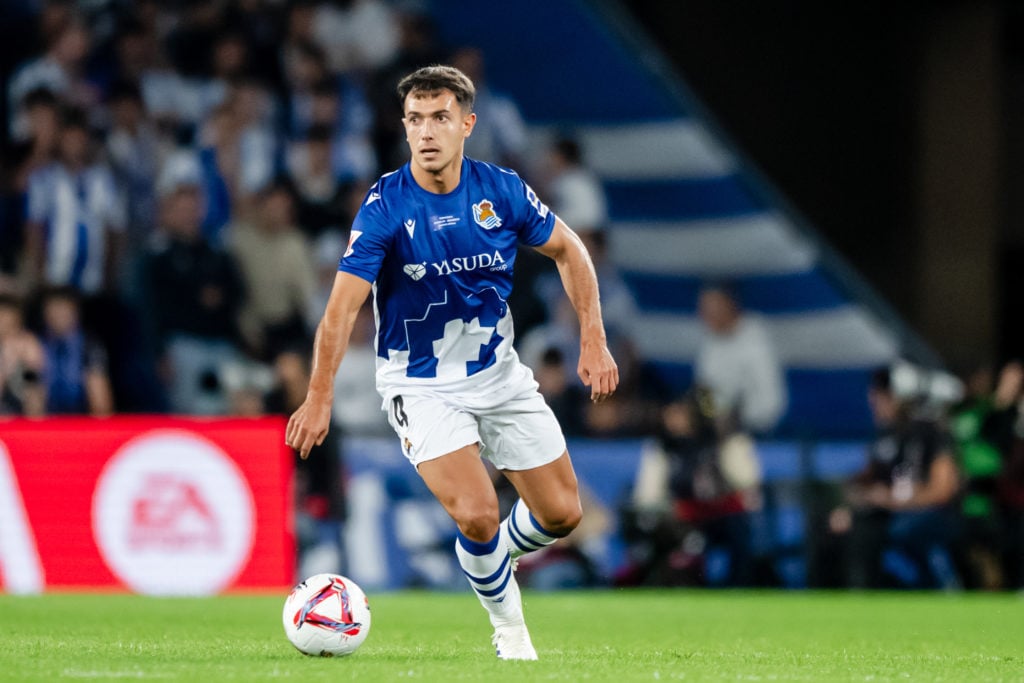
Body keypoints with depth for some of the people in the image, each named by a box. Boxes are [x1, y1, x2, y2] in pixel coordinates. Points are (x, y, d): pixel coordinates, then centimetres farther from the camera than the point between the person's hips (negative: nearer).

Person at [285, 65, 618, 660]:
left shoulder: (501, 191, -9)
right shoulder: (385, 207, -19)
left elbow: (568, 250, 7)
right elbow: (344, 305, -23)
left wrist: (594, 340, 0)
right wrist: (320, 396, -33)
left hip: (498, 373, 4)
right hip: (421, 384, -4)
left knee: (562, 514, 6)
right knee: (477, 515, -21)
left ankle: (490, 560, 38)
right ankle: (508, 623, 6)